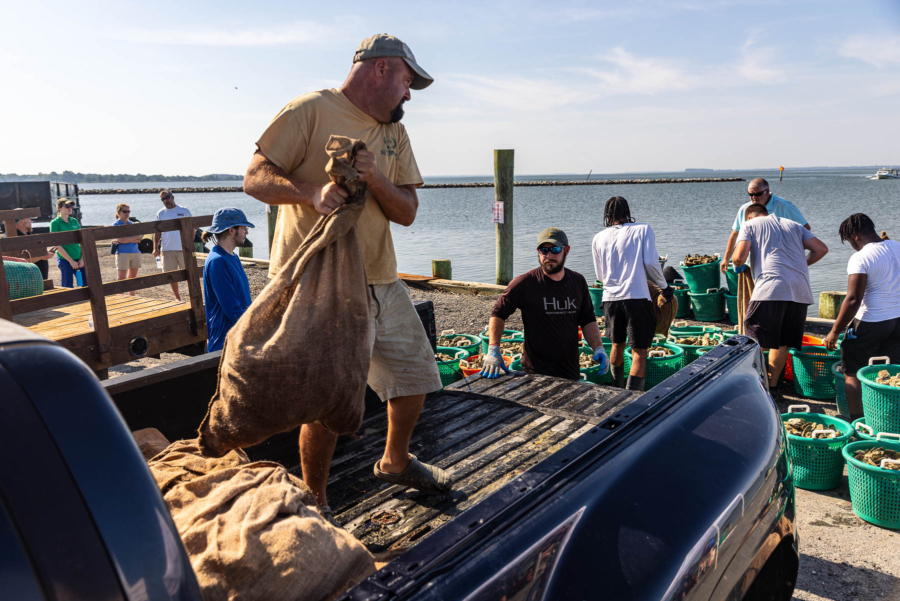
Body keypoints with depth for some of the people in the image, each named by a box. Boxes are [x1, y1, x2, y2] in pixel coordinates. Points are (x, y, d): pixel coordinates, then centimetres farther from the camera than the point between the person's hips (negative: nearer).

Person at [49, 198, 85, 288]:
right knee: (68, 288, 0)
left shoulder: (74, 221, 10)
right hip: (65, 260, -5)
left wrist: (82, 258, -2)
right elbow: (57, 245, -9)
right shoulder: (55, 223, -4)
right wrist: (71, 261, -12)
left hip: (79, 259, 5)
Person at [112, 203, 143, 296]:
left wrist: (127, 239, -13)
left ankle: (132, 297, 21)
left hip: (135, 252, 6)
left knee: (133, 277, 12)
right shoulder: (116, 224, -1)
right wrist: (135, 238, -5)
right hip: (122, 253, -6)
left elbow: (139, 238, 0)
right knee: (121, 278, -6)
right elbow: (121, 239, -15)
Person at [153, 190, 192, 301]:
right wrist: (155, 247, -1)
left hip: (183, 249, -3)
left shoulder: (184, 211, 3)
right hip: (167, 249, 3)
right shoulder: (160, 213, 10)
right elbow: (157, 232, 10)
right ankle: (177, 296, 20)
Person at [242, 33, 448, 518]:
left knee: (417, 373, 15)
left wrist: (375, 178, -10)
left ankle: (395, 461, 40)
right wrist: (311, 193, -27)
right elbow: (255, 178, -9)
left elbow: (407, 213, 9)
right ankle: (314, 505, 19)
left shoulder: (395, 133, 16)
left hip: (381, 280, 8)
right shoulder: (311, 110, -5)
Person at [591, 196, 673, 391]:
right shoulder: (643, 230, 1)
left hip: (610, 298, 4)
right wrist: (664, 286, 5)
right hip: (637, 297, -4)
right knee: (639, 351, -1)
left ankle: (616, 390, 36)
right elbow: (650, 262, -9)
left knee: (617, 344, 23)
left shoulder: (598, 239, 9)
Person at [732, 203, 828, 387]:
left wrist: (738, 265, 20)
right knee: (782, 342, 14)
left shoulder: (750, 224, 13)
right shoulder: (794, 225, 27)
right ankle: (771, 384, 21)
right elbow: (821, 249, 18)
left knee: (756, 342, 0)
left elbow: (740, 256, -2)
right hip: (800, 291, 5)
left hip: (770, 288, -5)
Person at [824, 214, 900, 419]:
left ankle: (857, 421, 6)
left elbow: (853, 300, -20)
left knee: (852, 373, 7)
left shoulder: (859, 259, -17)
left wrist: (834, 332, -14)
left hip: (870, 323, -6)